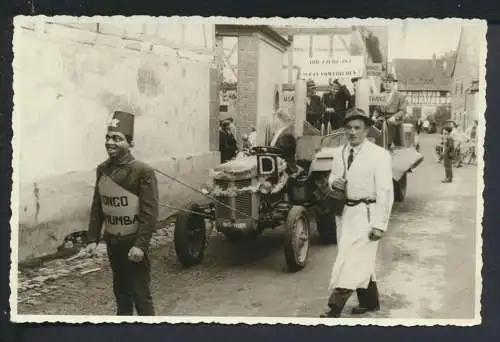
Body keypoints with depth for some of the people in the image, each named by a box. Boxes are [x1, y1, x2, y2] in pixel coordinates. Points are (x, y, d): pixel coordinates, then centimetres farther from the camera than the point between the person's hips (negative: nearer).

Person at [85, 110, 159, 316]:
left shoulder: (143, 171, -16)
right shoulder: (102, 169, 3)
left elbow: (150, 212, -18)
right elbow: (97, 207, 9)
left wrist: (140, 245, -22)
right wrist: (92, 238, 5)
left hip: (133, 243, -6)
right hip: (112, 242, 6)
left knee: (140, 294, 2)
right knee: (120, 291, 19)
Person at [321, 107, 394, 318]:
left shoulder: (379, 155, -11)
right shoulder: (339, 153, 8)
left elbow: (385, 192, -14)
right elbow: (333, 176, 23)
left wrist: (379, 225, -17)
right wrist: (333, 182, -3)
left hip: (365, 214, -7)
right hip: (345, 211, 7)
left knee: (351, 260, -9)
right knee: (362, 259, 17)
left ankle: (335, 309, -7)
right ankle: (369, 301, 32)